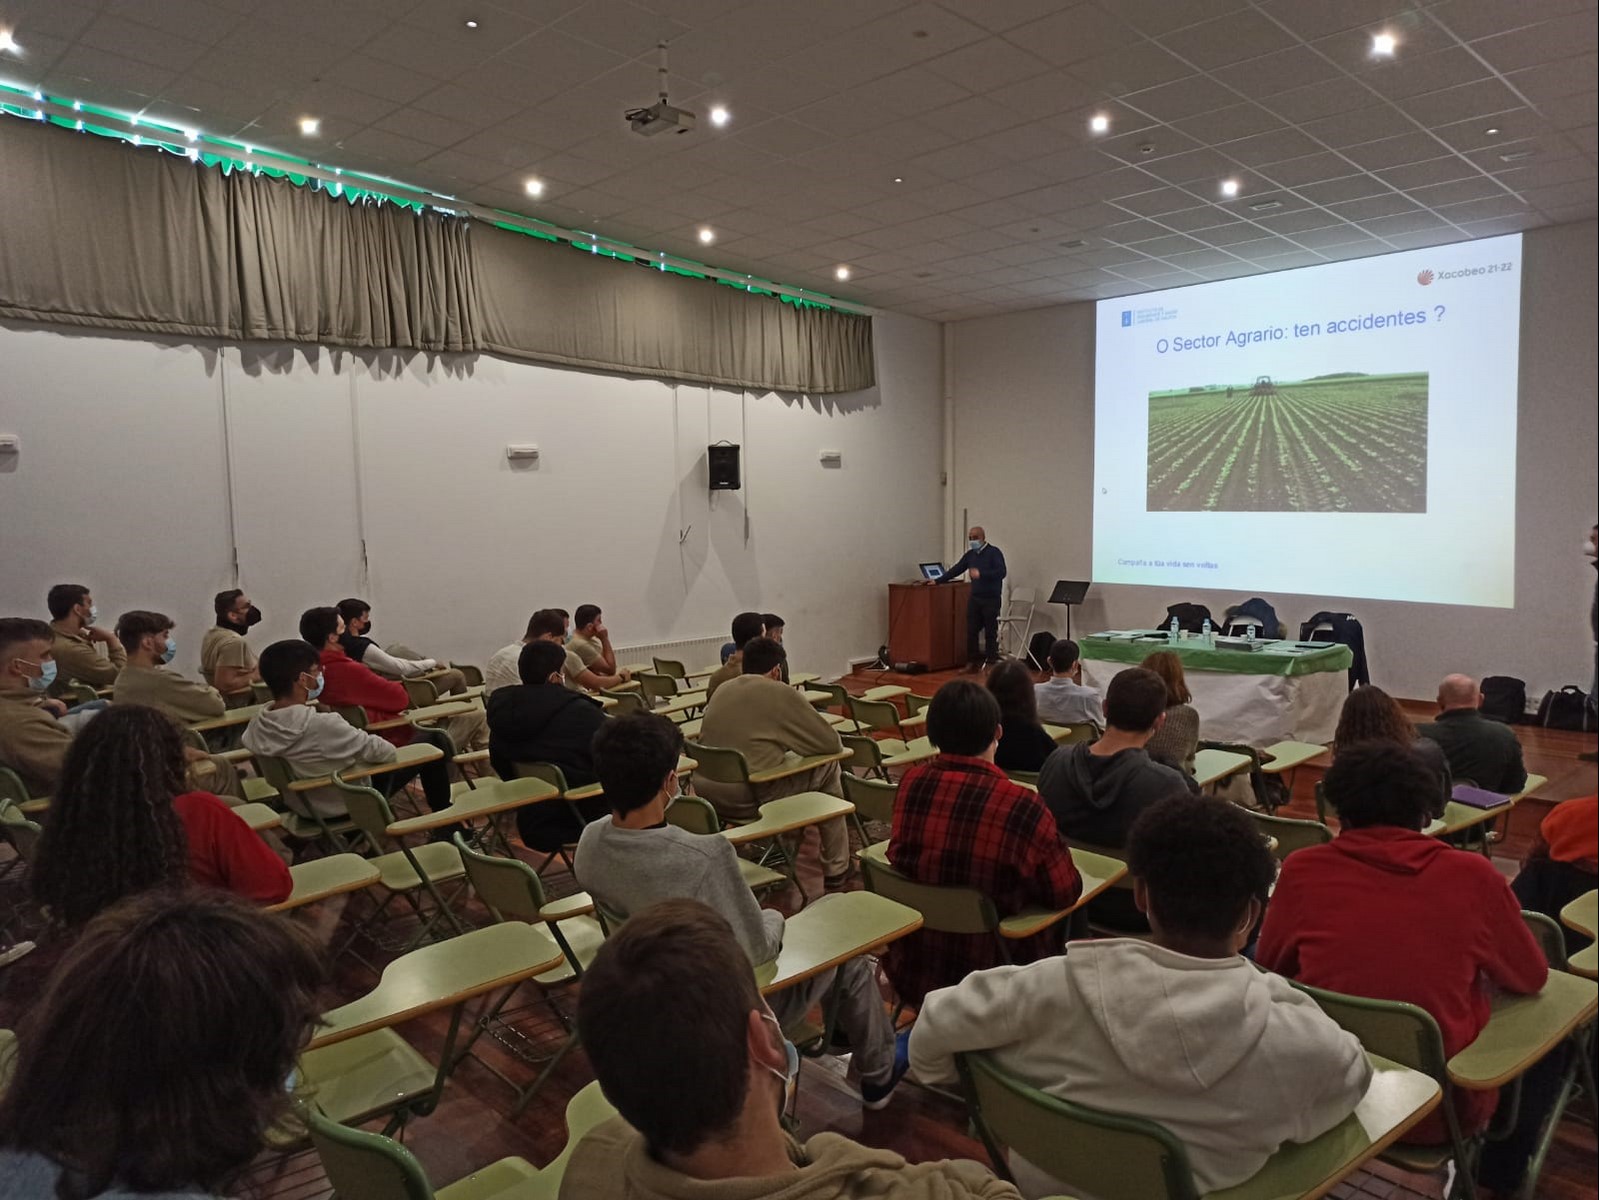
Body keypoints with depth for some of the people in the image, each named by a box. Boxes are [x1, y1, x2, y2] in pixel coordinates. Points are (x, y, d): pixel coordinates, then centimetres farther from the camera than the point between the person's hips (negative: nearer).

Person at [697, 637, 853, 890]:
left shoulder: (721, 690, 13)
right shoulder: (780, 693, -5)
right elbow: (830, 743, -3)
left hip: (706, 793, 7)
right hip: (748, 799, -7)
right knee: (828, 768, 13)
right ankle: (836, 871, 21)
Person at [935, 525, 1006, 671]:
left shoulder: (994, 552, -7)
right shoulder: (970, 555, 12)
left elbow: (1001, 572, -18)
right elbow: (956, 570, 18)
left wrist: (981, 574, -28)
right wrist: (937, 580, 15)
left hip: (991, 599, -5)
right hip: (974, 598, 6)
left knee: (990, 632, -1)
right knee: (971, 631, 4)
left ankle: (991, 663, 7)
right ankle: (972, 662, 12)